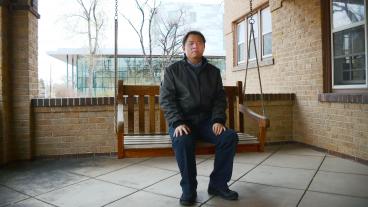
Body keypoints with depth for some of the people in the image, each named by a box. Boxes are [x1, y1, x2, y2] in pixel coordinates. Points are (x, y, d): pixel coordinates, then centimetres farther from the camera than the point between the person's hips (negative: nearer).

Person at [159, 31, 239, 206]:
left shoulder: (213, 71, 14)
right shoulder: (172, 70, 5)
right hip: (182, 121, -2)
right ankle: (189, 189, -14)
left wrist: (218, 120, -11)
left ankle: (218, 184, -6)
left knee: (230, 136, -23)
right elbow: (166, 99, -3)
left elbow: (220, 98, 9)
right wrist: (178, 123, -19)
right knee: (183, 141, -35)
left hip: (206, 120, 3)